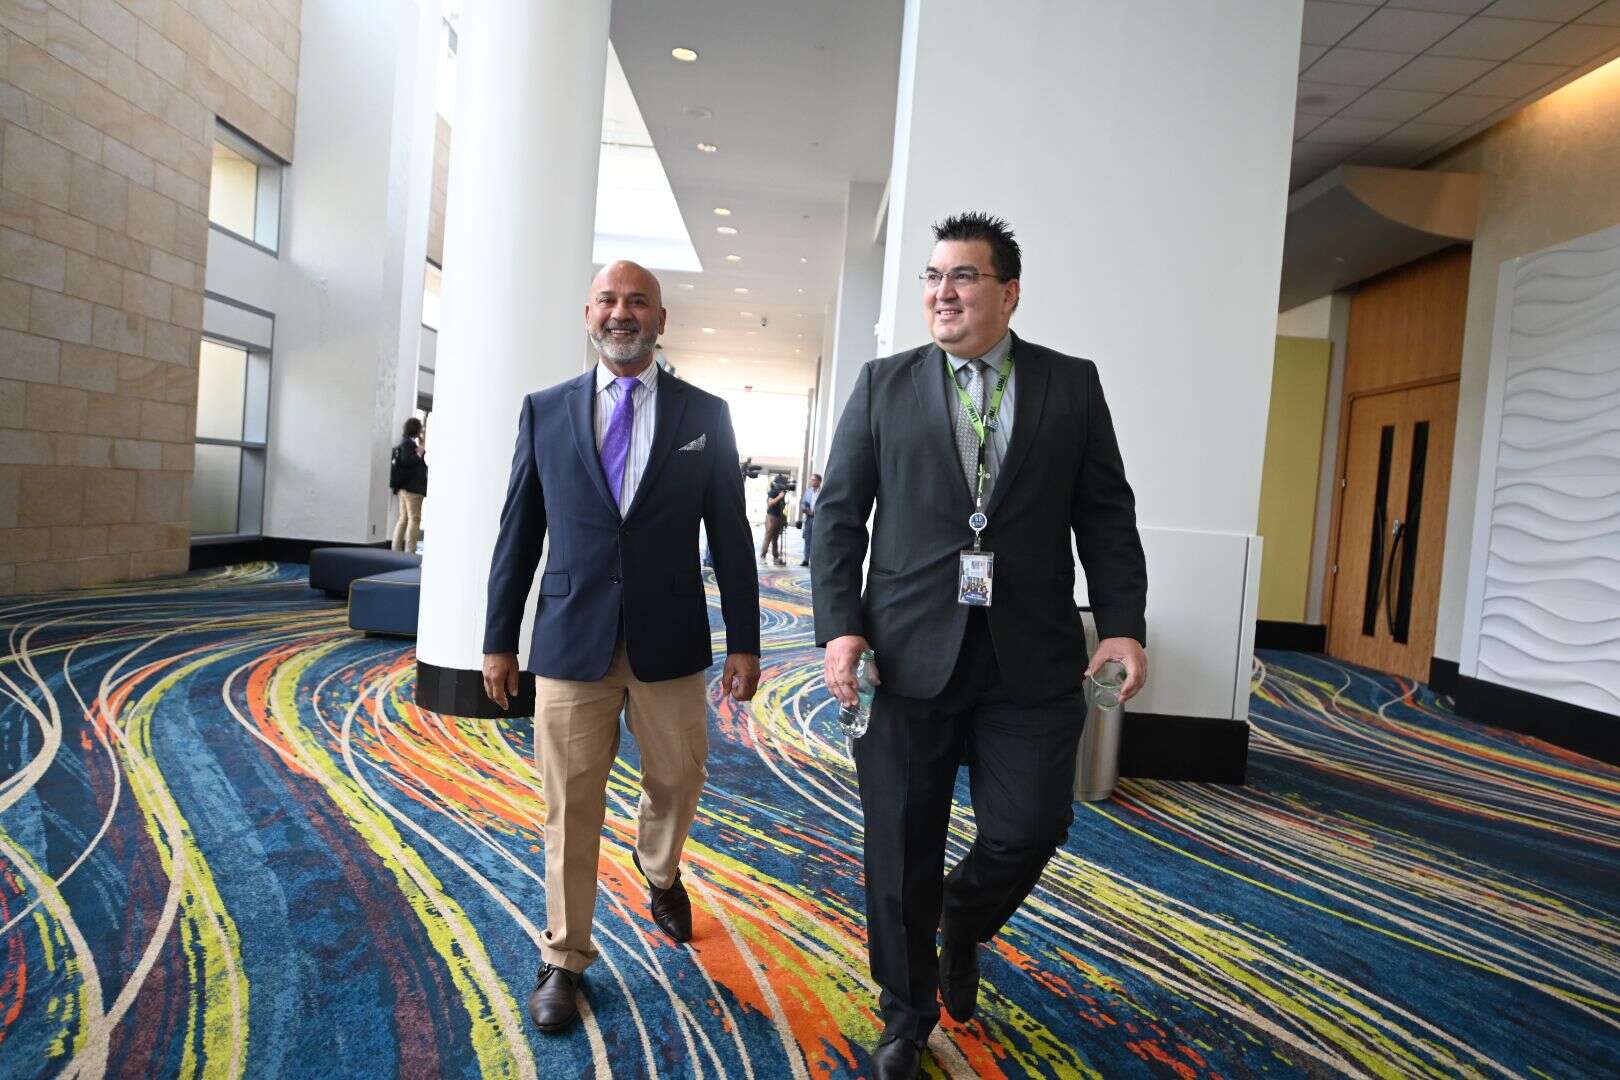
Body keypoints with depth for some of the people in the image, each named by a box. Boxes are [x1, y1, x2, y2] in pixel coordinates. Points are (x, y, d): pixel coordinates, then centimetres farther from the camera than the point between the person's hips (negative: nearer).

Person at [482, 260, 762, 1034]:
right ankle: (564, 959, 25)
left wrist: (744, 641, 1)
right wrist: (499, 638, 7)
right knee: (570, 807, 6)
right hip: (572, 641, 0)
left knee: (676, 781, 16)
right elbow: (518, 530, 6)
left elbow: (730, 533, 3)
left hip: (670, 642, 1)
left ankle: (660, 873, 48)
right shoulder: (545, 410, 4)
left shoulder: (705, 414, 2)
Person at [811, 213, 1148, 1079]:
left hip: (1032, 659, 1)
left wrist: (1122, 622, -5)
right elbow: (840, 513, 3)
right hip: (908, 653, 0)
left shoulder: (1072, 386, 7)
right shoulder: (884, 384, 6)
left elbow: (1106, 514, 6)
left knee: (1028, 832, 3)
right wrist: (839, 625, -7)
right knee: (902, 851, 8)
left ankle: (961, 926, 39)